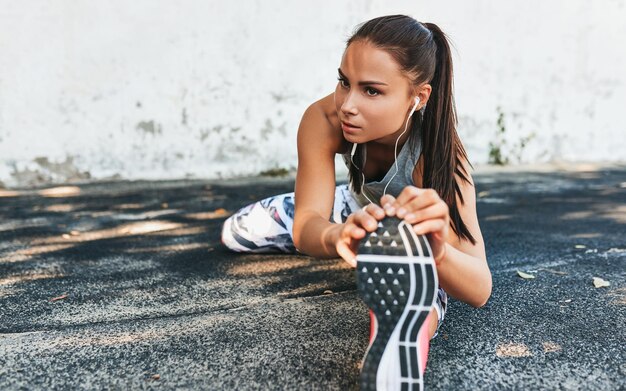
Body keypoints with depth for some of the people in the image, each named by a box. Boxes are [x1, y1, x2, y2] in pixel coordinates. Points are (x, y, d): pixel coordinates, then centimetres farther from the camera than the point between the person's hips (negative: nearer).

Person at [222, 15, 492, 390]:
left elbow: (480, 291, -45)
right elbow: (305, 225, -40)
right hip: (361, 208, 5)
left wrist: (438, 251, -70)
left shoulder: (441, 155, -40)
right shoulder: (323, 120, -34)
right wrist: (337, 236, -66)